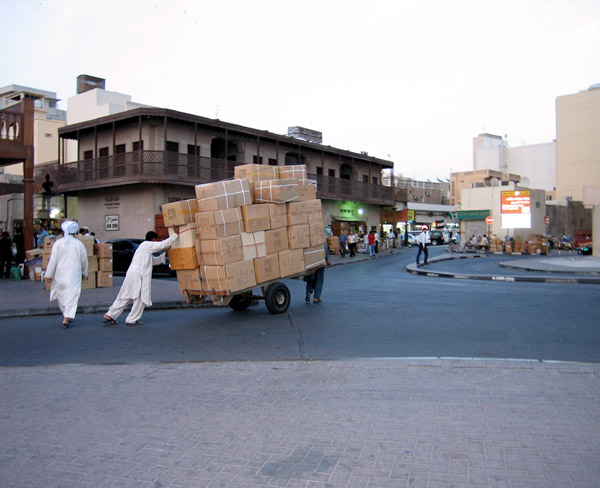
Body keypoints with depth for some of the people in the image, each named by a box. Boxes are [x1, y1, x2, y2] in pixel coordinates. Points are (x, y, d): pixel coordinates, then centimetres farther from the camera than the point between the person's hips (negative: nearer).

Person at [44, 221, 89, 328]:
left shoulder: (58, 243, -2)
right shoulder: (79, 244, 1)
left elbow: (53, 260, -5)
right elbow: (84, 260, 8)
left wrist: (48, 274, 0)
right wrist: (84, 273, 23)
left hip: (60, 274, 1)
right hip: (74, 275, -1)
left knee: (61, 295, 16)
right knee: (72, 295, -3)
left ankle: (66, 316, 26)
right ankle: (67, 318, -15)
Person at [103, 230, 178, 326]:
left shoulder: (146, 247, 27)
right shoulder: (147, 245, -3)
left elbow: (155, 260, 32)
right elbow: (164, 244, -7)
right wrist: (175, 234, 2)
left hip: (132, 274, 9)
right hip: (137, 275, -9)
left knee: (124, 298, 12)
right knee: (140, 298, 0)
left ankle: (109, 316, 13)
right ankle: (131, 320, 5)